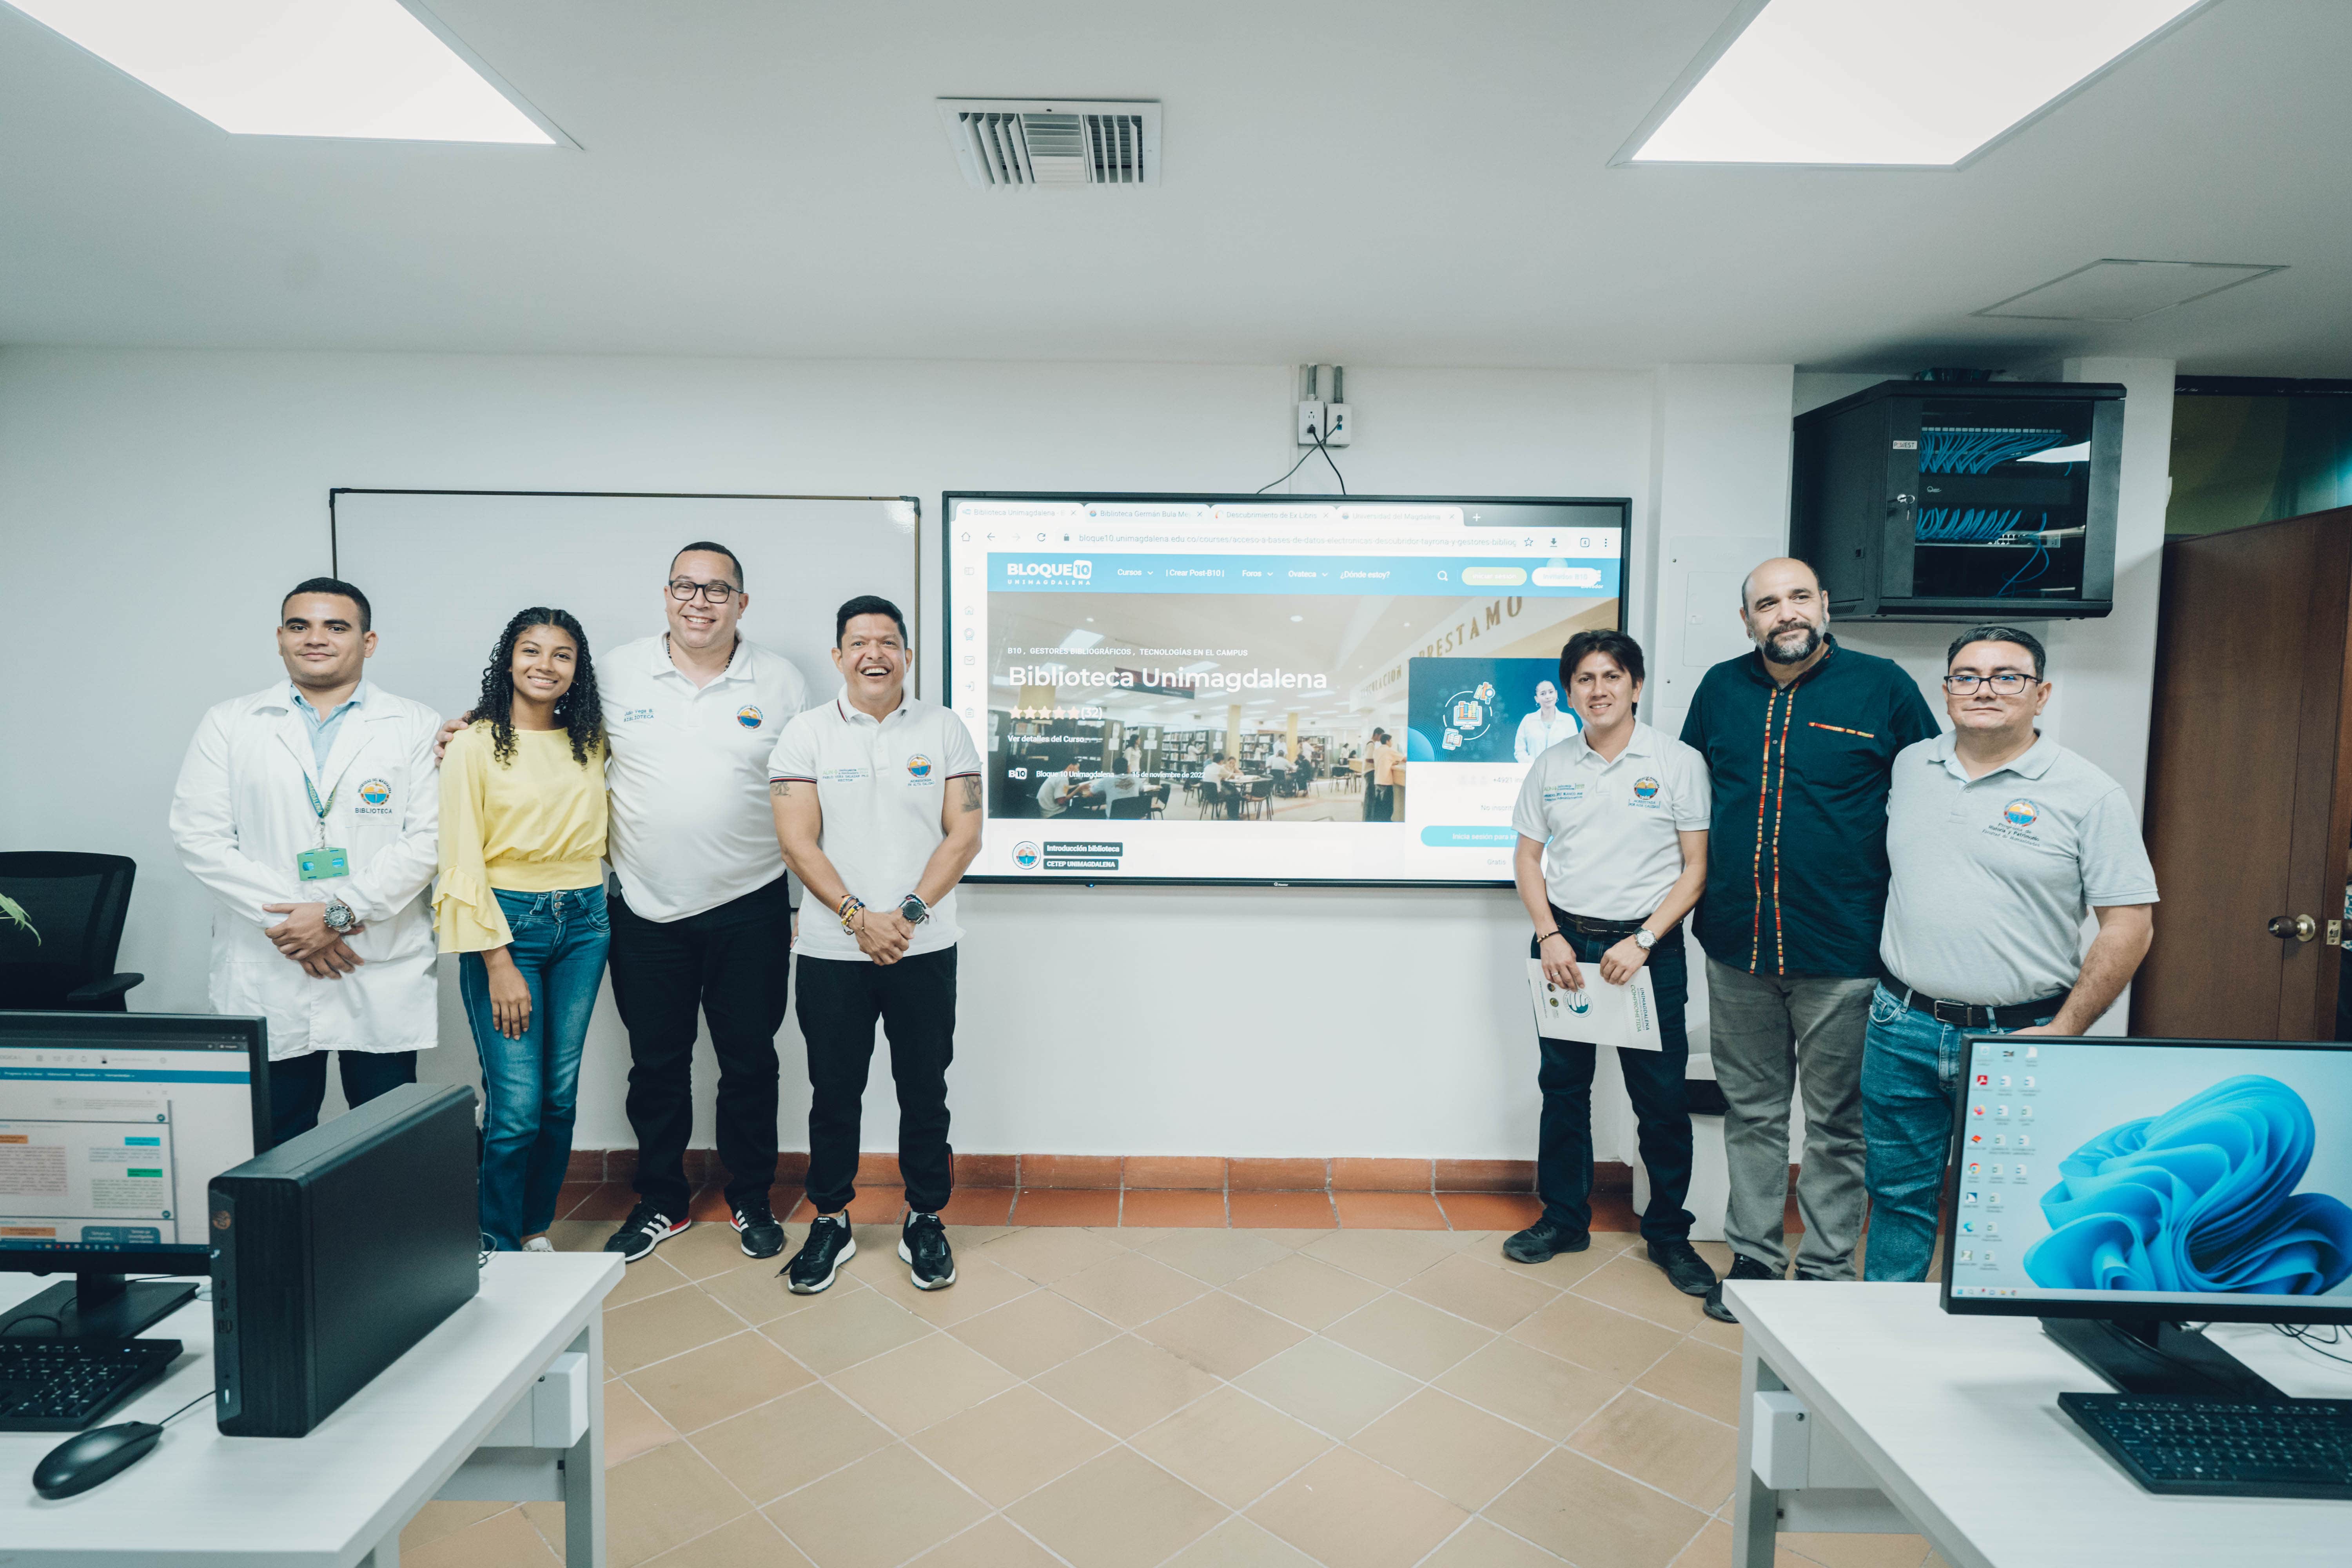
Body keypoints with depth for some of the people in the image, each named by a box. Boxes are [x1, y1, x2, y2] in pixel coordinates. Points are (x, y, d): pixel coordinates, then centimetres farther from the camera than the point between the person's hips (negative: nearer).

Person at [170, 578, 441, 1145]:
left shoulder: (415, 726, 5)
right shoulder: (228, 724, 10)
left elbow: (429, 837, -4)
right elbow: (198, 835, 1)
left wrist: (340, 912, -13)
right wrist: (288, 919, -9)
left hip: (384, 976, -1)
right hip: (266, 975, 1)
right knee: (276, 1143, 7)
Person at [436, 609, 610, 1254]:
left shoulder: (593, 742, 8)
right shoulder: (473, 745, -5)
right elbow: (462, 862, -8)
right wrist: (499, 964, -11)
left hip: (583, 922, 4)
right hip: (506, 923, -4)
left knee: (561, 1097, 9)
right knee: (516, 1108, -5)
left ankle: (537, 1231, 28)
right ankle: (499, 1251, 15)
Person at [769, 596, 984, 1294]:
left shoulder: (944, 730, 2)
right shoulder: (806, 734, 1)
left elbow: (964, 834, -3)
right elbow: (798, 842, -5)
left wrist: (908, 914, -12)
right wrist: (859, 918, -14)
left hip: (925, 948, 0)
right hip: (831, 950, 0)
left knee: (924, 1090, 9)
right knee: (834, 1091, 11)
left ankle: (925, 1221, 26)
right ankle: (830, 1222, 29)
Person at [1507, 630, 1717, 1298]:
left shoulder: (1678, 762, -3)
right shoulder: (1551, 765, 6)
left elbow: (1697, 867, -4)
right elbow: (1527, 858, 9)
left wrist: (1642, 941, -13)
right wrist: (1550, 936, -5)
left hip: (1649, 948, -2)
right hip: (1564, 941, 3)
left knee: (1662, 1098, 4)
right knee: (1563, 1087, 11)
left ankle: (1669, 1234, 23)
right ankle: (1564, 1219, 26)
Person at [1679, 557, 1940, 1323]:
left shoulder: (1883, 687, -3)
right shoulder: (1720, 689, 6)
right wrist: (1699, 898, 11)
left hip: (1843, 951, -3)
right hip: (1737, 945, 3)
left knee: (1837, 1122, 10)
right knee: (1751, 1112, 14)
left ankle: (1827, 1270, 25)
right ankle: (1753, 1257, 28)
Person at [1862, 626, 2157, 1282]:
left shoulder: (2089, 794, -6)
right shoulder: (1910, 767, 6)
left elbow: (2129, 924, -7)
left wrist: (2062, 1033, -11)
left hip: (2019, 1038, -3)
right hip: (1903, 1026, 4)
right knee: (1898, 1196, 14)